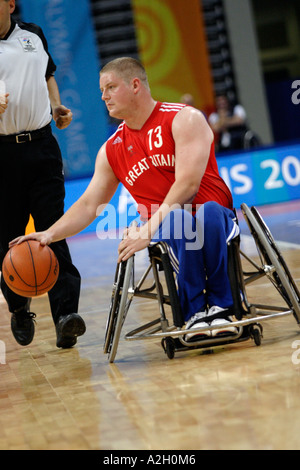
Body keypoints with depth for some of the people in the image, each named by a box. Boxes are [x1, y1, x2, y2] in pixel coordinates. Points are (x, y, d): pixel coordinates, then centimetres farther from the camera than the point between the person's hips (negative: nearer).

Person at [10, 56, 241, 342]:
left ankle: (219, 307, -26)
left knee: (209, 213, -41)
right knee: (180, 221, -37)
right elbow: (89, 205, 13)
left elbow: (188, 183, -19)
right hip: (164, 228, 2)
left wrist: (148, 230, -27)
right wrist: (49, 235, -3)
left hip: (215, 216, -2)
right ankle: (195, 312, -26)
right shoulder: (111, 150, 10)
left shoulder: (184, 120, -7)